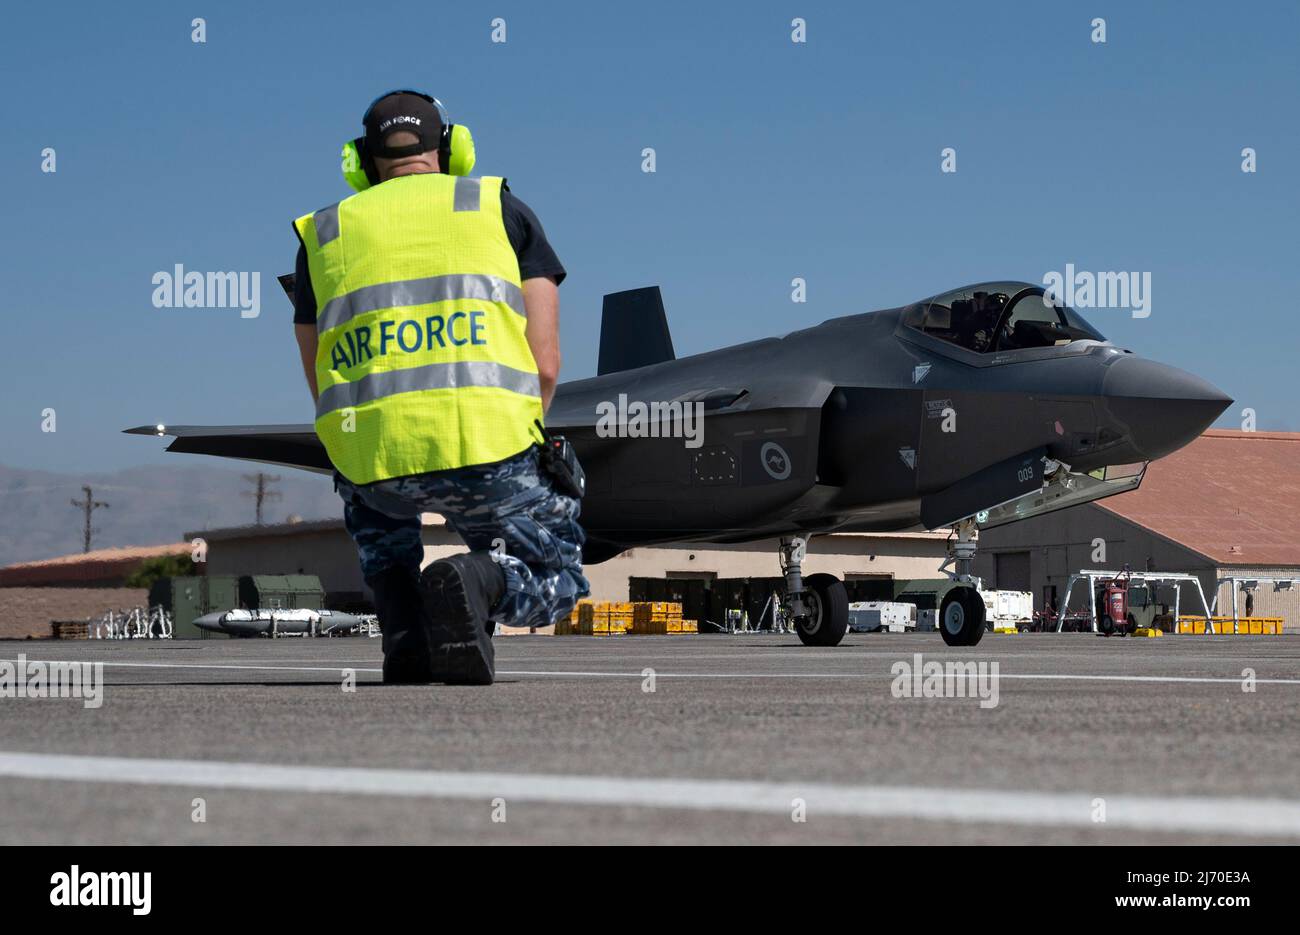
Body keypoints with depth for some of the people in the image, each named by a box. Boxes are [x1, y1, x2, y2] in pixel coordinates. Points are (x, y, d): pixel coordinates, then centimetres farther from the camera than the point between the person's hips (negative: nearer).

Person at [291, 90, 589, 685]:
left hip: (374, 456, 2)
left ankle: (405, 641, 13)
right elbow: (545, 364, 9)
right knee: (554, 585, 23)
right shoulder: (502, 209, 17)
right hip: (489, 443, -2)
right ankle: (481, 582, -12)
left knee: (371, 505, 39)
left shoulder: (323, 235, 21)